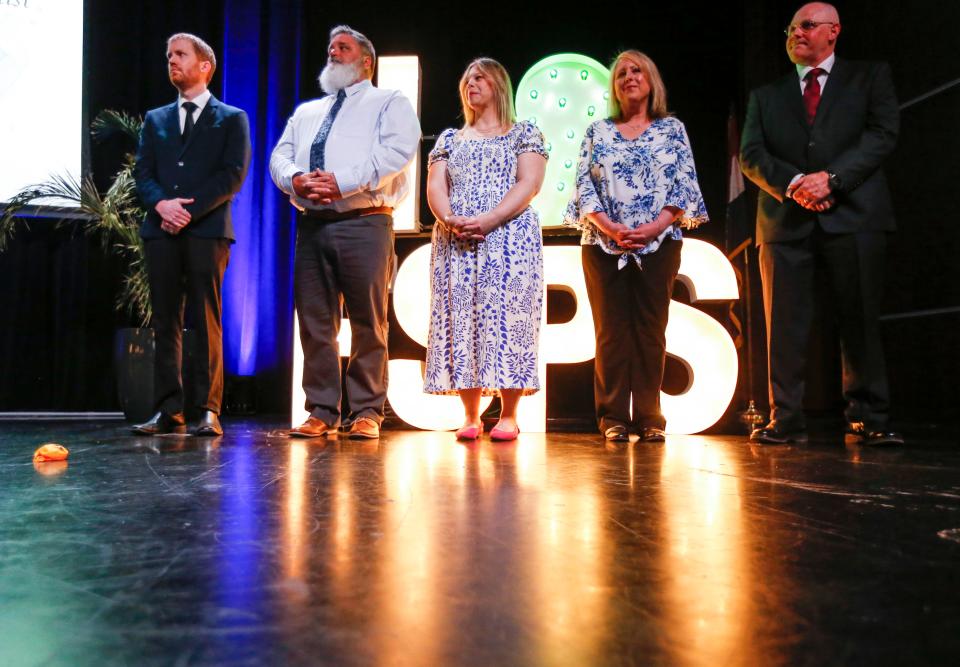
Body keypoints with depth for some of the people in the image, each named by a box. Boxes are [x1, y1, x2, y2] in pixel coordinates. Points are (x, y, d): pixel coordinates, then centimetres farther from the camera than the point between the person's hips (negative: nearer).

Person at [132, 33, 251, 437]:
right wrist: (161, 203, -9)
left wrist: (190, 210, -12)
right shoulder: (155, 119, 23)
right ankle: (168, 411, 5)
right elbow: (142, 173, 13)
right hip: (161, 232, 4)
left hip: (207, 230, -4)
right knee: (165, 323, 2)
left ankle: (208, 411, -4)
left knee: (207, 323, -6)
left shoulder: (232, 118, 11)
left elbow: (233, 174, -2)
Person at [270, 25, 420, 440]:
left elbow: (397, 149, -8)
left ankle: (366, 412, 2)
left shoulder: (389, 103, 10)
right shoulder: (306, 112, 27)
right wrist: (295, 179, -9)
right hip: (312, 224, 5)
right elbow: (279, 156, 16)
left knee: (368, 323, -5)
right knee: (314, 320, 2)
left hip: (363, 222, -5)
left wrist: (342, 182, -16)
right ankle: (322, 412, 9)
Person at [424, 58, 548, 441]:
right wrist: (449, 220, -14)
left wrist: (488, 220, -17)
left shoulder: (524, 133, 11)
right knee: (461, 320, -3)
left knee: (506, 317, -9)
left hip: (509, 236, -3)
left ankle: (508, 416, -2)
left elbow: (529, 183, -4)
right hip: (455, 241, 3)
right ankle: (470, 417, 2)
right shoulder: (449, 139, 22)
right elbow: (435, 186, 9)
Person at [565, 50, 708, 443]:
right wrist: (609, 227, -12)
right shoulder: (598, 132, 13)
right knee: (611, 330, -1)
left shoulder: (672, 129, 11)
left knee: (651, 330, -1)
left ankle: (649, 418, 5)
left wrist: (655, 226, -12)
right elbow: (584, 185, 4)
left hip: (659, 244, 0)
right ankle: (613, 418, 4)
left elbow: (685, 185, 3)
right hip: (604, 244, 1)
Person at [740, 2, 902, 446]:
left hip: (852, 215, -1)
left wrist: (831, 178, -13)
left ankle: (867, 420, 6)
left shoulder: (869, 77, 15)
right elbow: (750, 154, 7)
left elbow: (883, 133, 1)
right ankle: (786, 421, 3)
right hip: (785, 221, 2)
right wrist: (793, 184, -11)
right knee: (785, 325, -2)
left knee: (860, 322, -1)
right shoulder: (766, 95, 20)